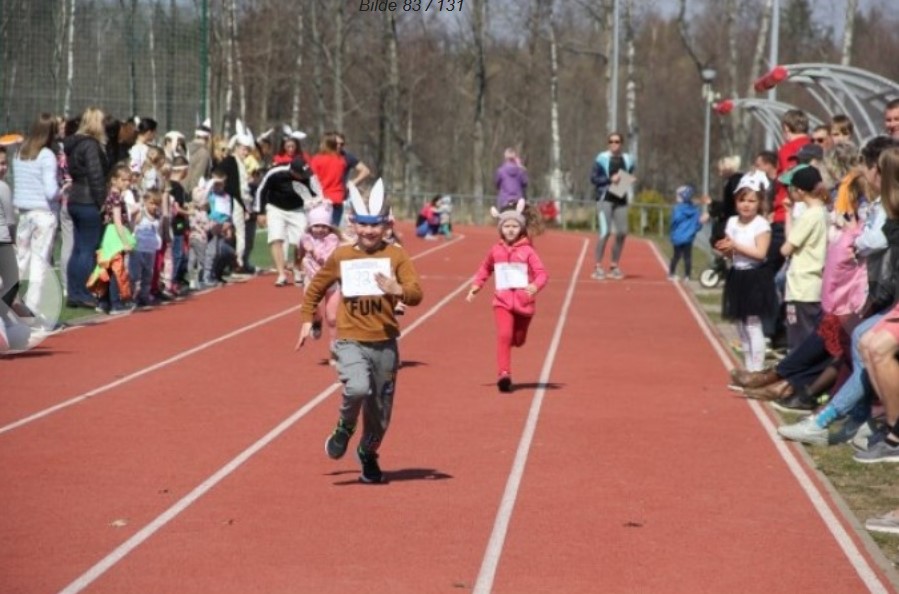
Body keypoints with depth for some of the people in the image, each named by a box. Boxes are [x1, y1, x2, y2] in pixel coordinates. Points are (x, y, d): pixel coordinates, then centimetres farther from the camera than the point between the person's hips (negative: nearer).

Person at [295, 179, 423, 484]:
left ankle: (368, 454, 37)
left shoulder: (396, 255, -2)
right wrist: (307, 320, 14)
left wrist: (398, 290, -33)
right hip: (351, 341, -1)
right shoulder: (341, 256, 2)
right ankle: (344, 429, 3)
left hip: (385, 344, 1)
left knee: (380, 410, 10)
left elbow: (417, 294, -13)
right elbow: (316, 287, 19)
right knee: (358, 389, -28)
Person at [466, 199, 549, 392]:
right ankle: (504, 374, -22)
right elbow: (485, 269, 21)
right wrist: (476, 285, 9)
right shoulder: (495, 250, 5)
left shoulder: (527, 250, -5)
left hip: (524, 301, 0)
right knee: (504, 335, -19)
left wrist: (536, 286, -31)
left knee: (518, 340, 11)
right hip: (502, 300, 0)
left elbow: (541, 273, -11)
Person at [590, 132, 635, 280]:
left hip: (620, 200, 5)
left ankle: (615, 267, 17)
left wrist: (629, 182, -1)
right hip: (605, 199, -5)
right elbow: (593, 178, -7)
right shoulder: (602, 159, -5)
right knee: (605, 232, -14)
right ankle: (598, 267, -5)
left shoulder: (628, 160, 10)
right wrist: (610, 179, -19)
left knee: (622, 233, 4)